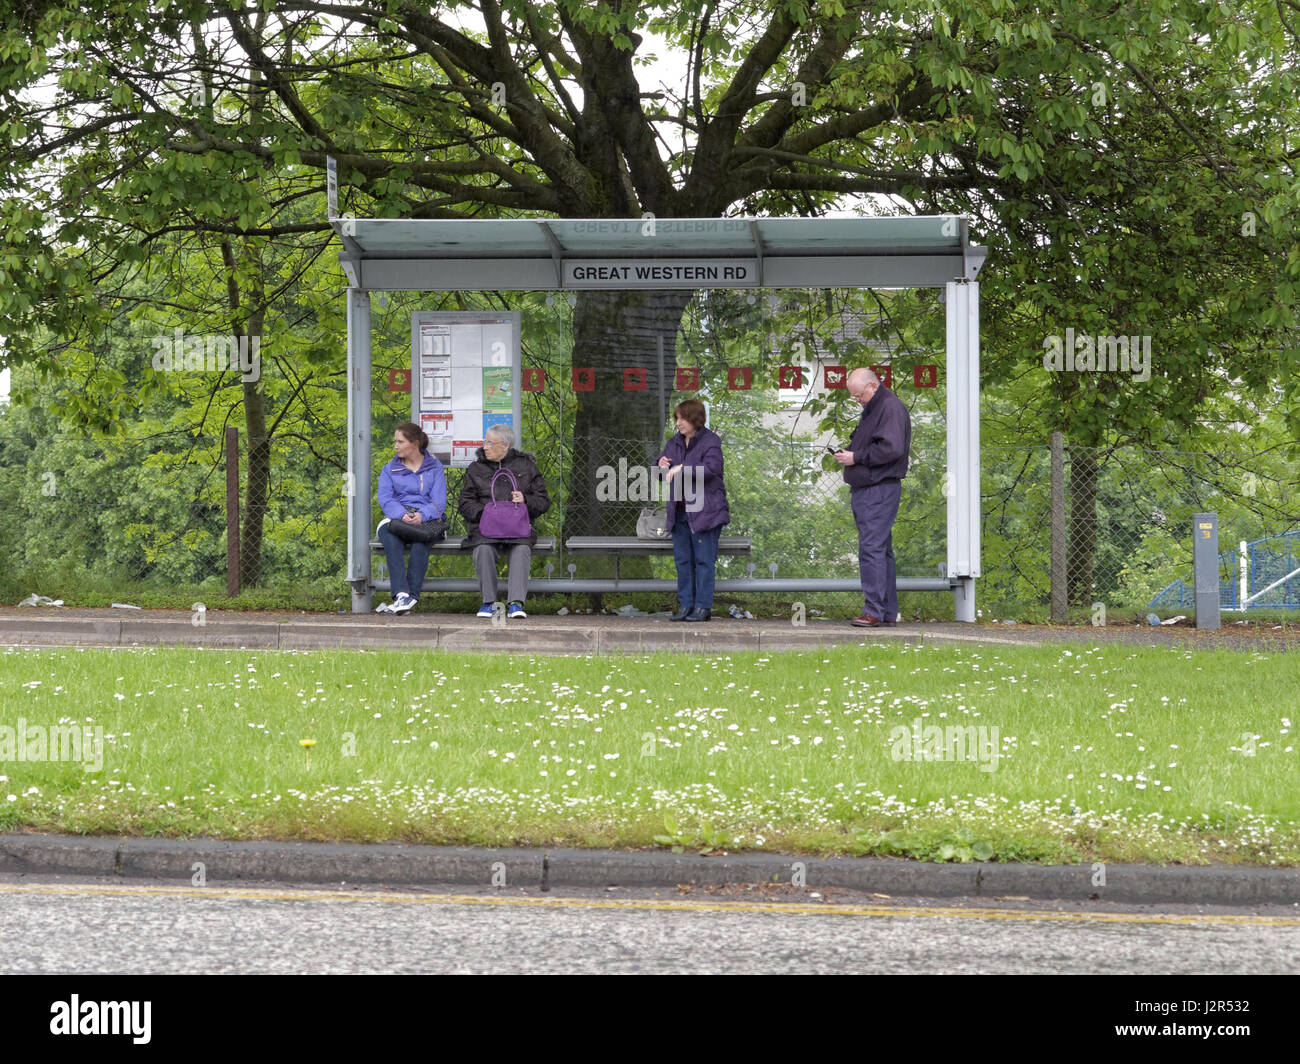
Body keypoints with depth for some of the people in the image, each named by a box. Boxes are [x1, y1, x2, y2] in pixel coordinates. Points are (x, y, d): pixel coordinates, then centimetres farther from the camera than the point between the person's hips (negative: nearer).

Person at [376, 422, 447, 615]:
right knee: (390, 539, -36)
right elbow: (385, 499, 2)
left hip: (426, 519, -1)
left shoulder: (434, 467, 13)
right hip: (397, 518, 1)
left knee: (421, 541, -38)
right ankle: (401, 595, -46)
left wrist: (422, 515, -20)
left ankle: (411, 597, -41)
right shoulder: (389, 470, 18)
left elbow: (439, 501, 1)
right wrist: (402, 514, -20)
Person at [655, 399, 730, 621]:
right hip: (680, 512, 7)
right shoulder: (674, 443, 15)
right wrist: (662, 465, 0)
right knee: (683, 561, 8)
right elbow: (662, 475, 24)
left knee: (704, 560, -4)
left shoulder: (710, 441, -7)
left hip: (704, 511, -7)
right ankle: (686, 606, 14)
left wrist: (682, 468, -22)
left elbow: (711, 468, -22)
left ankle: (703, 607, 0)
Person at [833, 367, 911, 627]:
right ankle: (888, 612, 12)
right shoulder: (870, 409, 21)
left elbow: (892, 448, -21)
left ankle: (873, 611, -15)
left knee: (871, 547, -14)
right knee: (881, 549, 10)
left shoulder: (891, 407, -11)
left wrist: (856, 457, -16)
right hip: (865, 489, 10)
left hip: (881, 489, -10)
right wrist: (847, 453, 9)